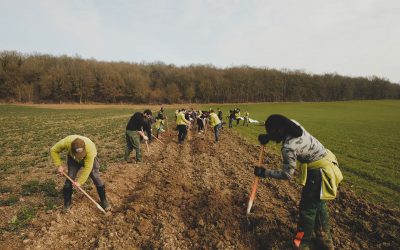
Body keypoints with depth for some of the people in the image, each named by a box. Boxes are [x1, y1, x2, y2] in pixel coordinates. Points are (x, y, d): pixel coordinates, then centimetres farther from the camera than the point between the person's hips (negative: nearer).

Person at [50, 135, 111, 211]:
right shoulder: (66, 142, -37)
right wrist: (59, 165, -21)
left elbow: (87, 168, -34)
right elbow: (53, 151, -16)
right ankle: (67, 202, 16)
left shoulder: (90, 148, -43)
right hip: (73, 159, 2)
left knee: (96, 178, -10)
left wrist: (80, 182, -29)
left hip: (89, 159, -2)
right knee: (69, 178, -8)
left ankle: (104, 201, 7)